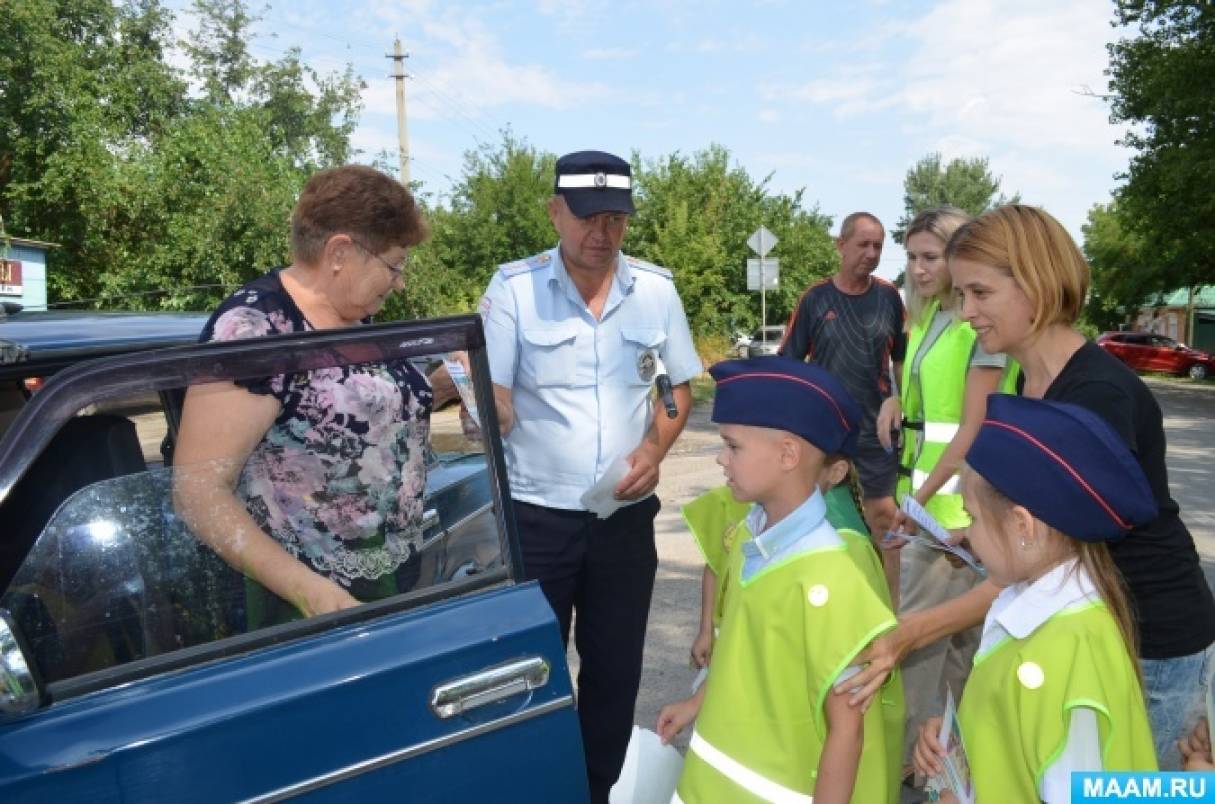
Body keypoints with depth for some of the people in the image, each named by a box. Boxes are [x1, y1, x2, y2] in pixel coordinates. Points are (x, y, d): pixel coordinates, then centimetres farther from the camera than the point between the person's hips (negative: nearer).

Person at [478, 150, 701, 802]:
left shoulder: (656, 289, 0)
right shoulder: (512, 287, -9)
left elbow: (680, 386, 10)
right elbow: (495, 406, -11)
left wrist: (656, 449, -8)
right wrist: (485, 407, -34)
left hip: (626, 515, 3)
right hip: (536, 514, -3)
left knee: (616, 669, 16)